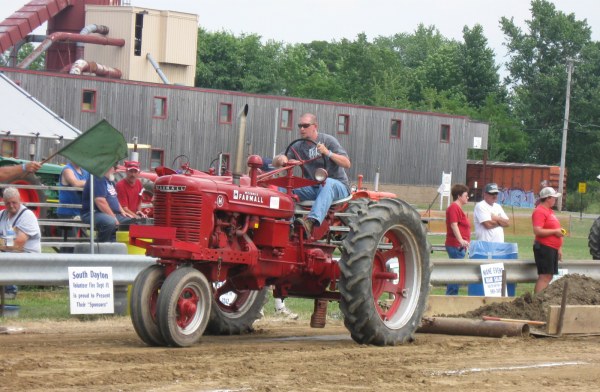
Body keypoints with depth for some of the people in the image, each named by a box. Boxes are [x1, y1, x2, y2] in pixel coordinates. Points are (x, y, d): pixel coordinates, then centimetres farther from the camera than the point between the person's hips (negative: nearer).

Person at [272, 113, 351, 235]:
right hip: (312, 188, 5)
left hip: (337, 185, -5)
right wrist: (281, 158, -17)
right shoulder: (299, 147, 10)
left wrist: (328, 153, -28)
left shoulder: (328, 140, -3)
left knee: (327, 183, -41)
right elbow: (275, 163, 7)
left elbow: (347, 164, -13)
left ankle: (311, 221, -61)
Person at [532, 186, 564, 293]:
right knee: (544, 276, -13)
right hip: (544, 248, -10)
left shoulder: (549, 211, 19)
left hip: (552, 248, 10)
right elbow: (537, 231, -23)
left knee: (549, 276, 11)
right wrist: (555, 231, -17)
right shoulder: (540, 211, -13)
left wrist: (559, 248, 24)